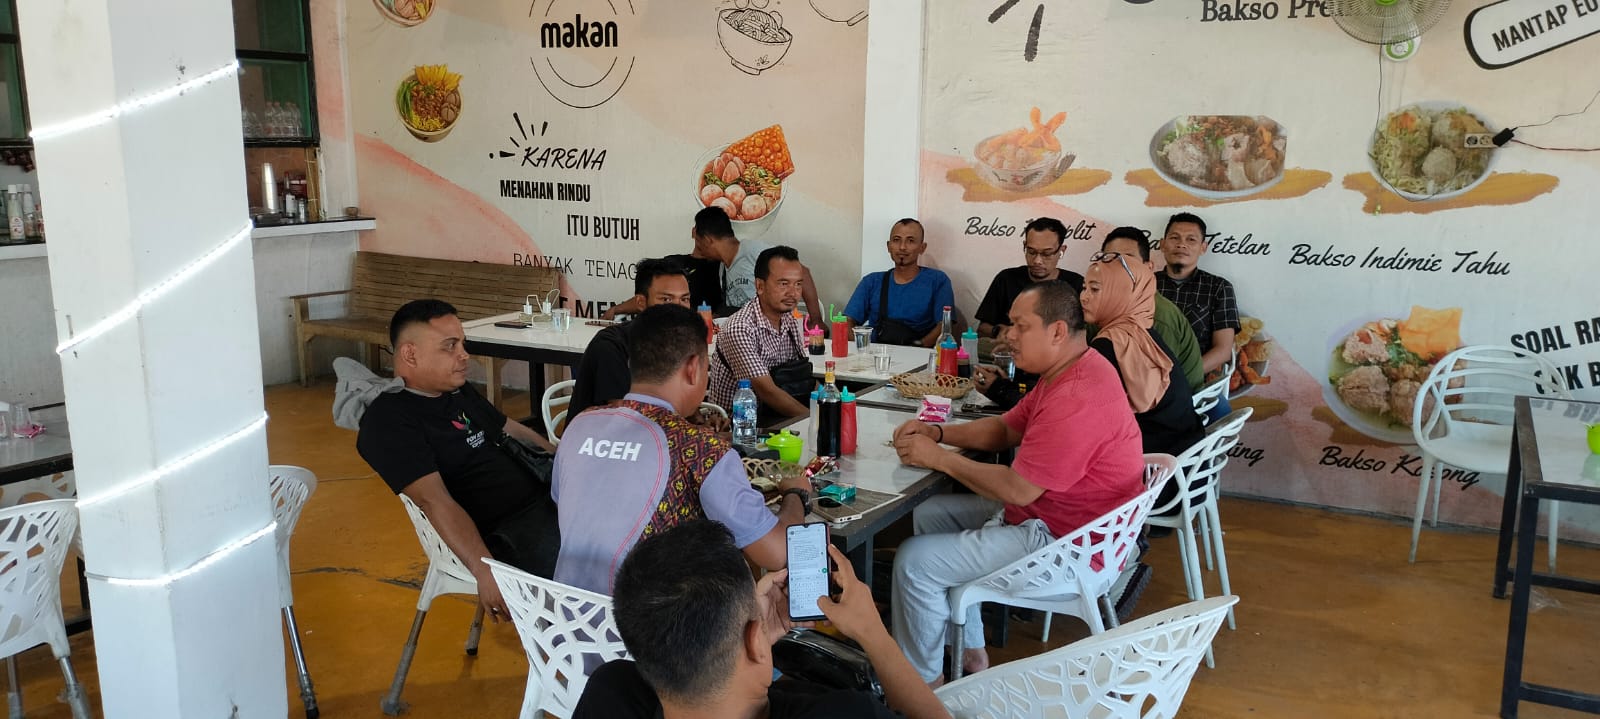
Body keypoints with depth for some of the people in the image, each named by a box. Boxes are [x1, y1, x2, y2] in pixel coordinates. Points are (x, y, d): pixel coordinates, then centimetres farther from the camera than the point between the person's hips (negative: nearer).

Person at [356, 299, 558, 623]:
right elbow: (434, 501, -22)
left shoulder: (460, 391, 16)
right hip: (498, 535, -9)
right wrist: (485, 571, -32)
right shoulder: (389, 420, -11)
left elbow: (513, 431, 29)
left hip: (542, 498, 10)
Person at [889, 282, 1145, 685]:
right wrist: (939, 433, -3)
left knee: (915, 562, -13)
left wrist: (939, 458, -17)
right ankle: (971, 653, 21)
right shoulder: (1068, 372, 6)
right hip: (1045, 512, 11)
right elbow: (1006, 429, 13)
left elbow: (1017, 489, -28)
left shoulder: (1077, 400, -29)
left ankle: (923, 681, 11)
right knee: (929, 515, 16)